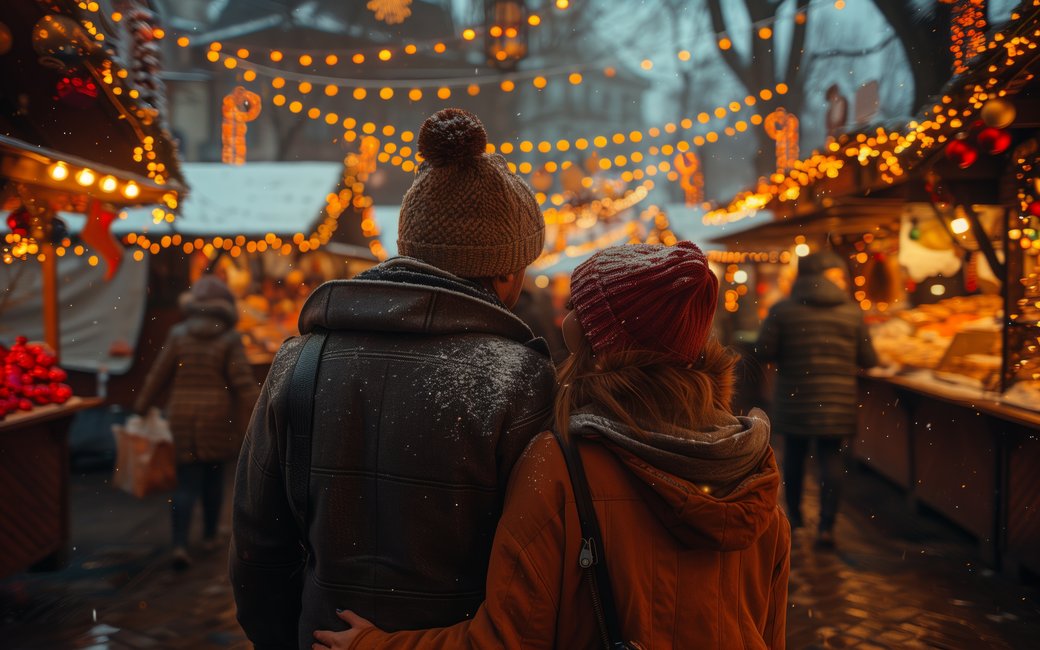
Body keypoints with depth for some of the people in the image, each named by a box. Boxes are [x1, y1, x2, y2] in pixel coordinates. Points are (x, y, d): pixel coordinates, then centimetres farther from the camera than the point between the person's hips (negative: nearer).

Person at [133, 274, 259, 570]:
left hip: (183, 415, 1)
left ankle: (180, 545, -10)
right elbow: (244, 383, -13)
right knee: (213, 475, 17)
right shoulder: (230, 339, -7)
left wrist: (140, 408, 15)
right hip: (218, 416, -1)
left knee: (187, 483, 4)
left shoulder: (179, 335, -1)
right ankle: (210, 535, 29)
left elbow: (158, 377, 3)